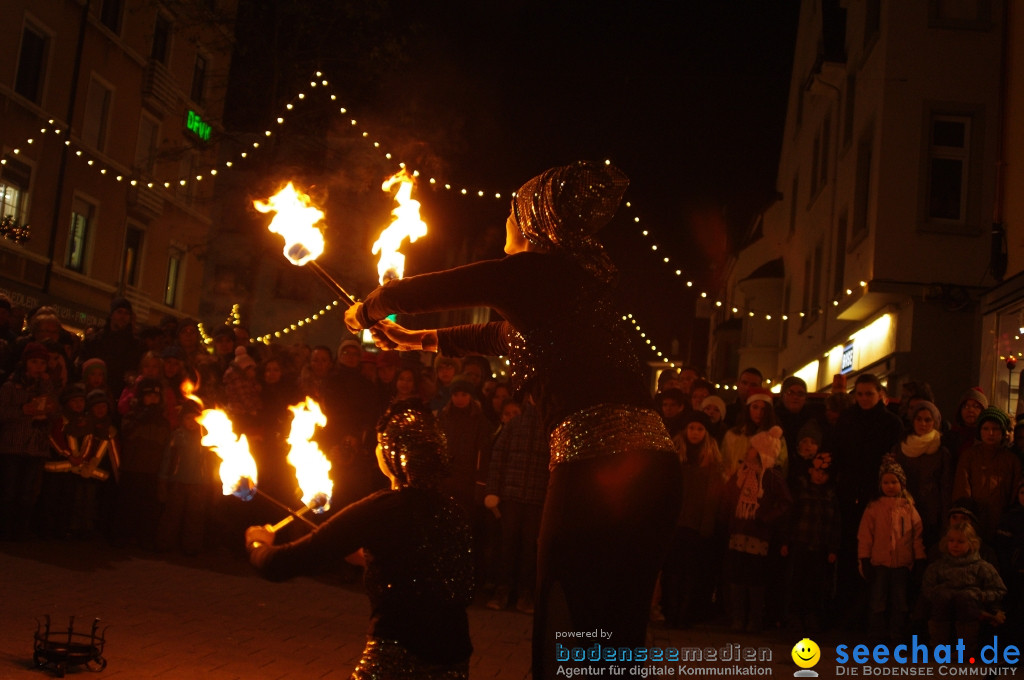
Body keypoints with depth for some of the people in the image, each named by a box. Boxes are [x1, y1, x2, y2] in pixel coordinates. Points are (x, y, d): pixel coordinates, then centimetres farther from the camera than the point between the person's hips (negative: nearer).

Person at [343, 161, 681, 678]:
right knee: (614, 631, 18)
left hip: (601, 460, -9)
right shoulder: (577, 276, 22)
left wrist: (366, 311, 26)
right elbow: (500, 333, 37)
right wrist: (415, 340, 50)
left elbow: (421, 291, 3)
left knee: (569, 631, 1)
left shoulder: (538, 269, -4)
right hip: (649, 465, 9)